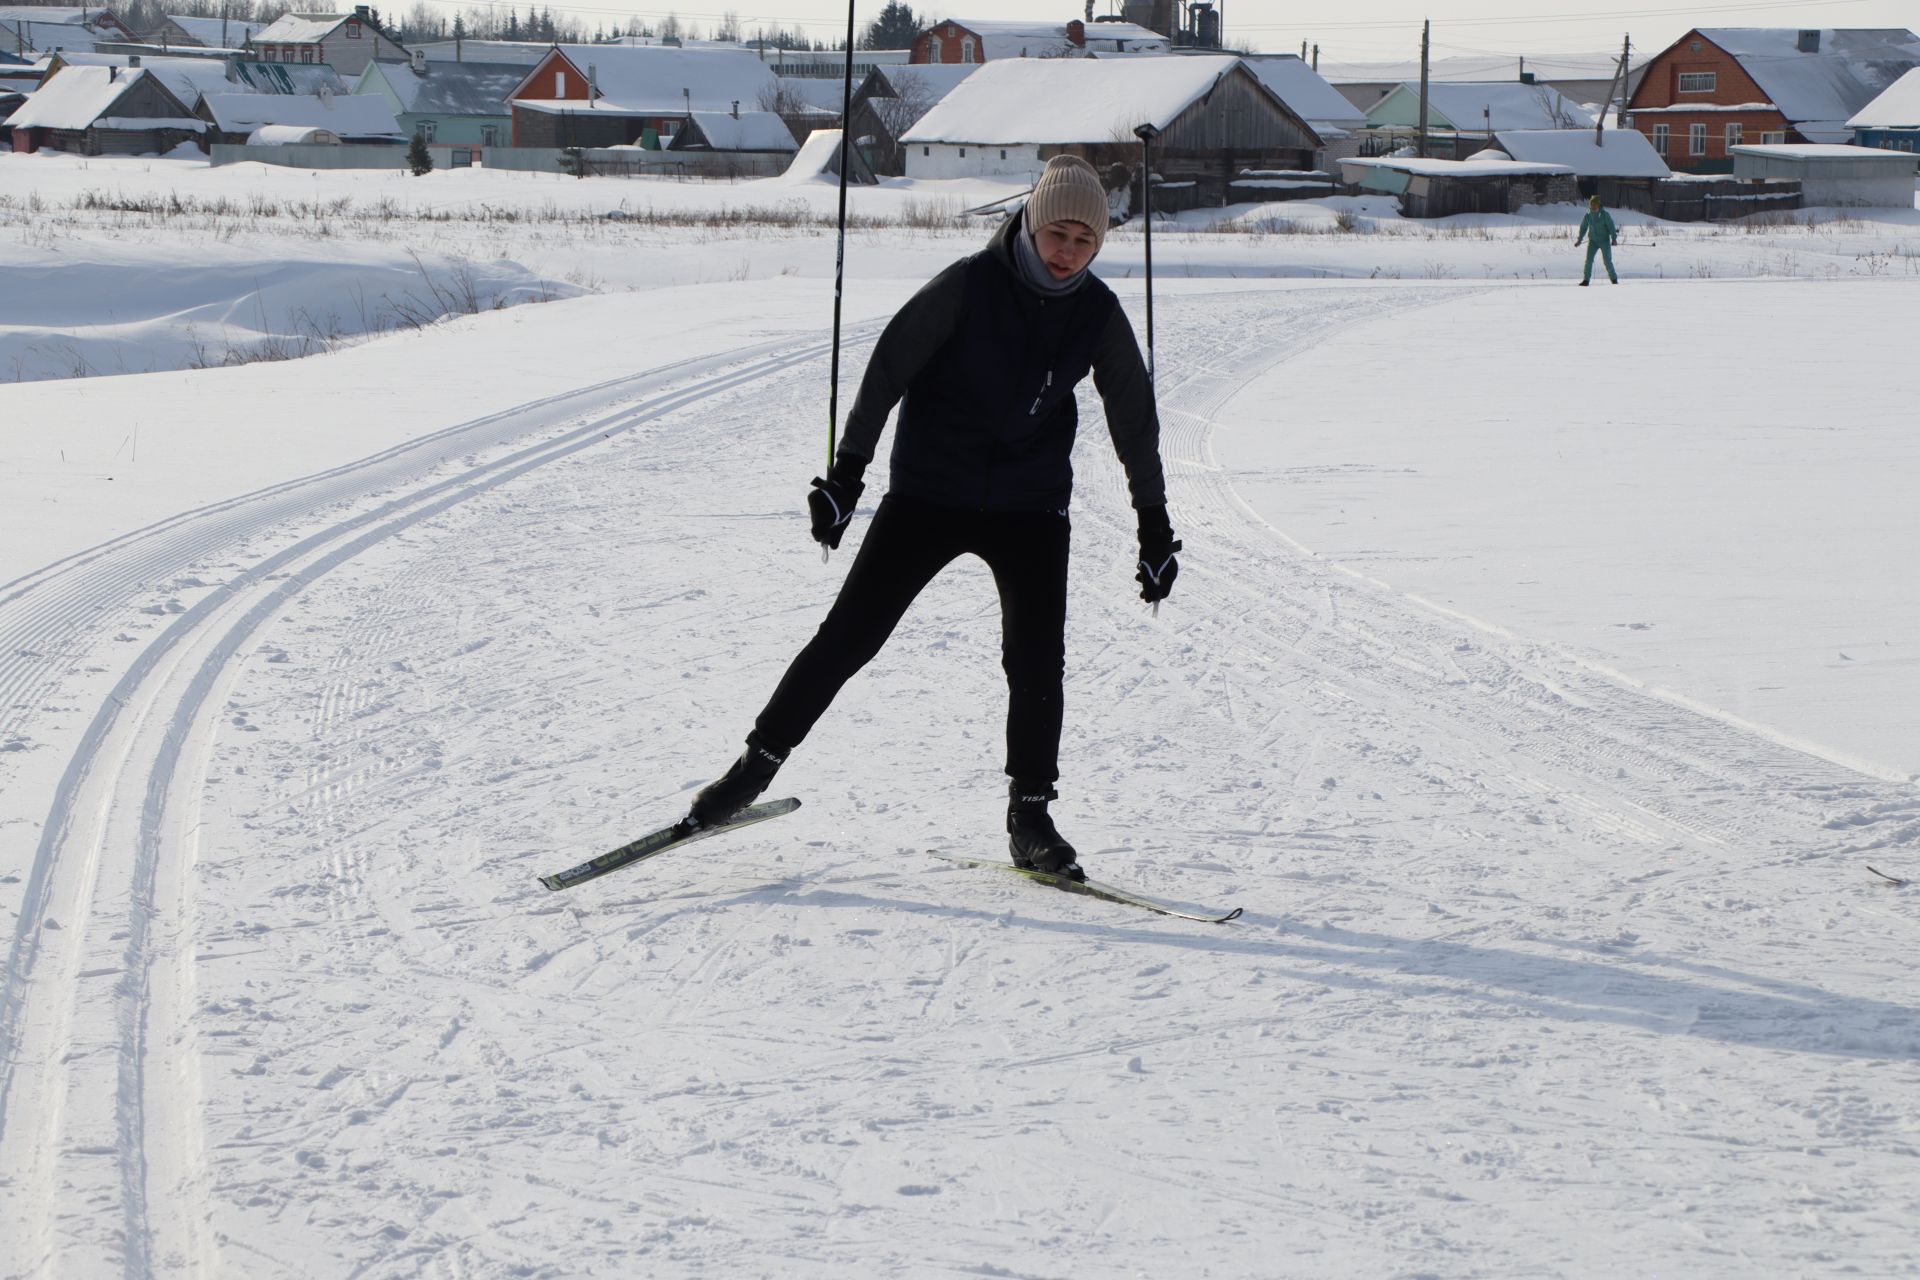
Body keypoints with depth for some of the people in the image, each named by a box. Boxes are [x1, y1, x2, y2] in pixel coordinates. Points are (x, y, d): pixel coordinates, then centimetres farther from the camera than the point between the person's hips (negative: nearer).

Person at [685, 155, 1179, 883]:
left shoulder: (1099, 315, -3)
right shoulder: (968, 286, -14)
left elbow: (1134, 420, 8)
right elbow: (889, 368, -8)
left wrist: (1155, 526, 12)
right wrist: (847, 470, -10)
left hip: (1031, 506, 2)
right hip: (929, 491, -2)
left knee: (1037, 659, -8)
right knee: (849, 634, -4)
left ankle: (1031, 818, 6)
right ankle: (758, 764, 7)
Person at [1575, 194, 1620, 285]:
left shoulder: (1604, 215, -10)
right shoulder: (1588, 216, 0)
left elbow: (1611, 226, -8)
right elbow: (1583, 228, 10)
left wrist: (1614, 238, -15)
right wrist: (1579, 240, 10)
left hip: (1604, 241, -3)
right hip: (1593, 241, 3)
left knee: (1607, 261, -3)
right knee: (1588, 260, -8)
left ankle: (1614, 279, 11)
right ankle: (1586, 279, -5)